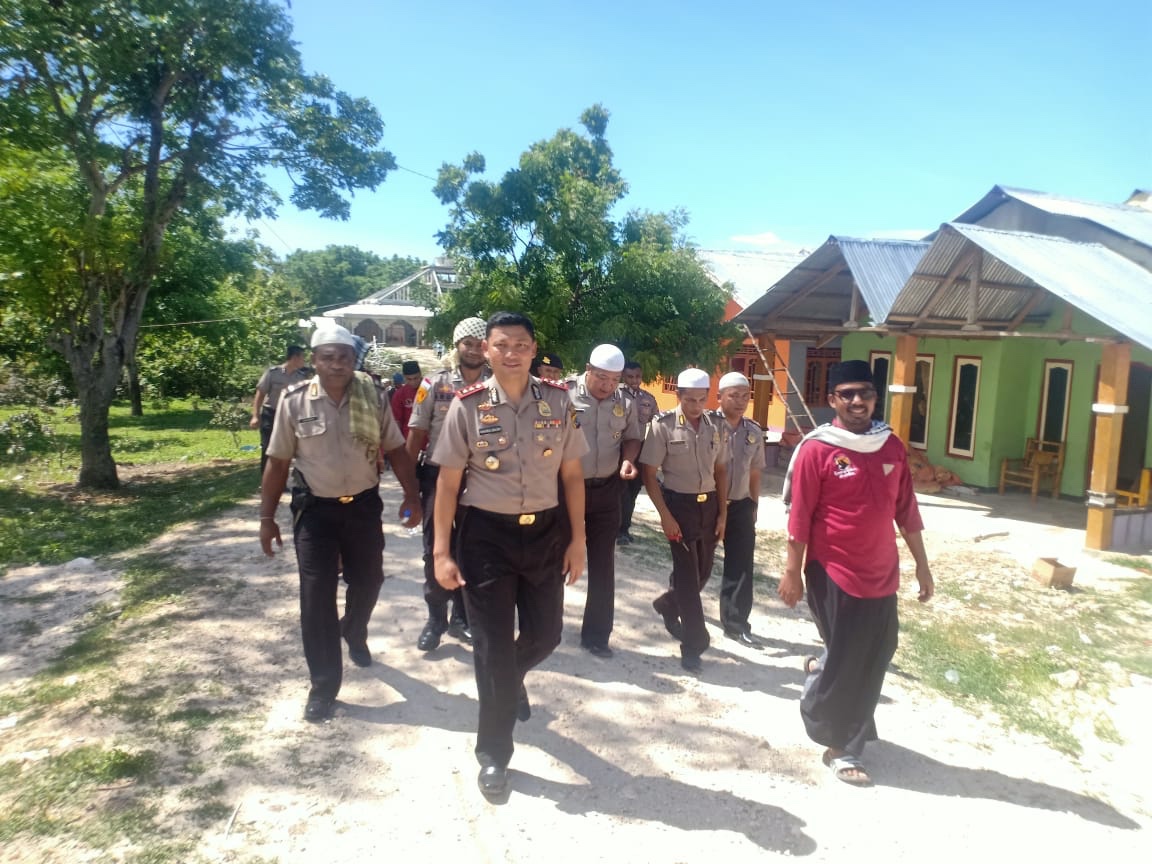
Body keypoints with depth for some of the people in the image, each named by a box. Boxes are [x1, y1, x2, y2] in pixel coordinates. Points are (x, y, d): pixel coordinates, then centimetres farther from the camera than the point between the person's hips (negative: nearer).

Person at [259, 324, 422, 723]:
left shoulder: (373, 397, -5)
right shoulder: (295, 401, -8)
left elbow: (396, 450, 1)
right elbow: (278, 462, -3)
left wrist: (412, 497, -3)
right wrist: (267, 517, -2)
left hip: (364, 505, 2)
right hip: (315, 509, -2)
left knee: (367, 580, 16)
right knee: (316, 596, -1)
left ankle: (354, 633, 50)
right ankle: (323, 685, 13)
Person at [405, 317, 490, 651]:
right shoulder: (434, 383, -3)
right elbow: (417, 433, 0)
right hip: (438, 475, 0)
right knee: (435, 550, 6)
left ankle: (462, 618, 27)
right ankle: (436, 619, 21)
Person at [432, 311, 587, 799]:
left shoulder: (557, 402, -2)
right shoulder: (468, 406, -8)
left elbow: (571, 474, 5)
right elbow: (448, 482, -4)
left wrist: (577, 540, 4)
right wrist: (442, 552, -6)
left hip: (544, 530, 3)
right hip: (486, 533, -2)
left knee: (546, 634, 13)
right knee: (493, 644, 6)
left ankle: (512, 679, 52)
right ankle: (493, 756, 26)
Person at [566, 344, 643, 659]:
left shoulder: (625, 403, 1)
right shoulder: (564, 395, -12)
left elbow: (632, 437, 13)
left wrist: (628, 460, -8)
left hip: (606, 491, 4)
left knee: (602, 565, 10)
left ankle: (596, 635, 24)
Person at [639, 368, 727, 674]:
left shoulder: (716, 428, 3)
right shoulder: (663, 426, -12)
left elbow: (721, 471, 11)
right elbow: (649, 474, -10)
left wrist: (722, 513, 6)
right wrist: (665, 516, -14)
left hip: (709, 503, 5)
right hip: (679, 503, -5)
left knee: (703, 571, 14)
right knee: (687, 572, 0)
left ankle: (667, 605, 44)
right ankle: (694, 645, 12)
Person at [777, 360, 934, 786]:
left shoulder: (892, 446, 4)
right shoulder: (817, 450, -12)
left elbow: (906, 510, 10)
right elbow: (799, 516, -11)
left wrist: (922, 565, 11)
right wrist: (792, 571, -10)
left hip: (881, 573, 6)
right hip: (834, 572, -5)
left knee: (875, 655, 15)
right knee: (847, 661, 5)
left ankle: (822, 670, 45)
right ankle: (841, 747, 24)